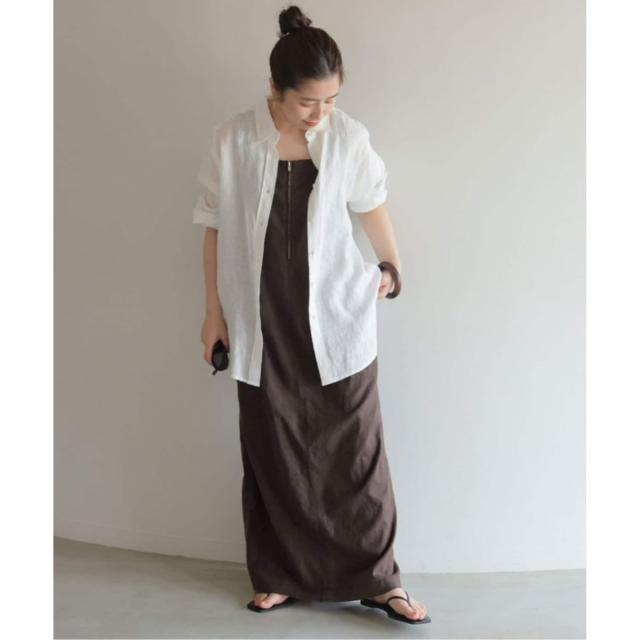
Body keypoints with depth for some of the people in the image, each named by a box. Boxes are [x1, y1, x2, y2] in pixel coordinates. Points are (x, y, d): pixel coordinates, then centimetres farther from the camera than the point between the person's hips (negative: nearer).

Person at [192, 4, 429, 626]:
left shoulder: (349, 137, -6)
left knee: (356, 452, 4)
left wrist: (391, 266, 24)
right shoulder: (231, 141, -8)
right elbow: (215, 229, 1)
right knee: (272, 453, 10)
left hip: (337, 320, 0)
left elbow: (372, 206, 11)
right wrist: (215, 311, 3)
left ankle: (377, 578, 19)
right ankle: (279, 575, 27)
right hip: (263, 324, 0)